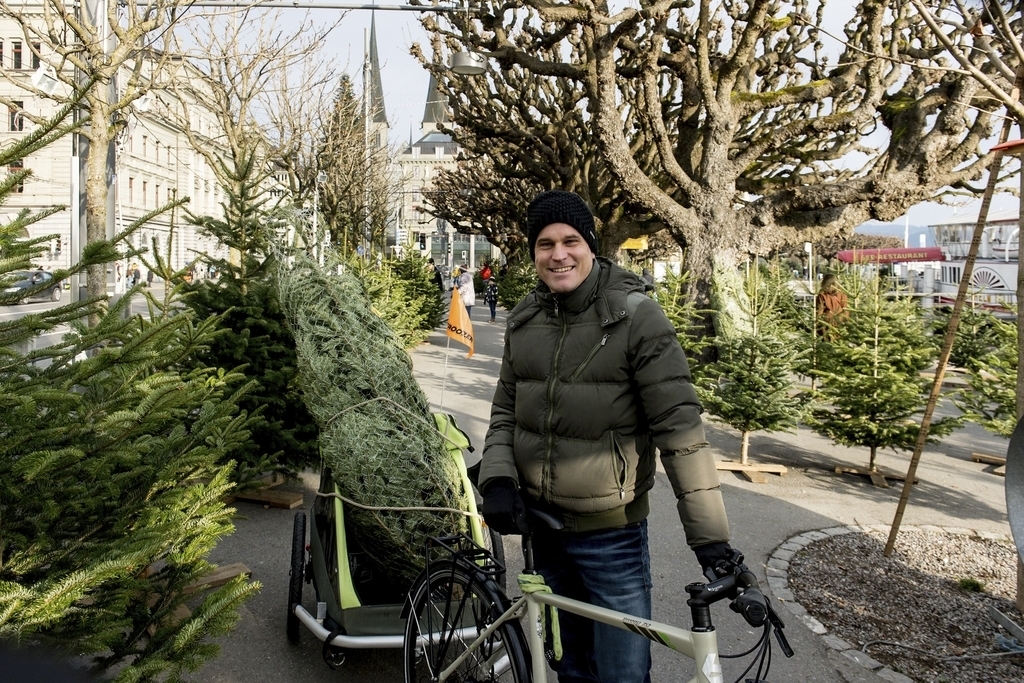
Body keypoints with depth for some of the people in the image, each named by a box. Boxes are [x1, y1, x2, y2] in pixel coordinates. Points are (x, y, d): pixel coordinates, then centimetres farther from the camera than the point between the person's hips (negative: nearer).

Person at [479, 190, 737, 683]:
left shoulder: (636, 316, -14)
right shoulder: (524, 320, 2)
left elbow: (679, 427, -17)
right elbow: (505, 411, 9)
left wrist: (712, 539, -21)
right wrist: (497, 478, -9)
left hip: (611, 535, -5)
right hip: (543, 526, 5)